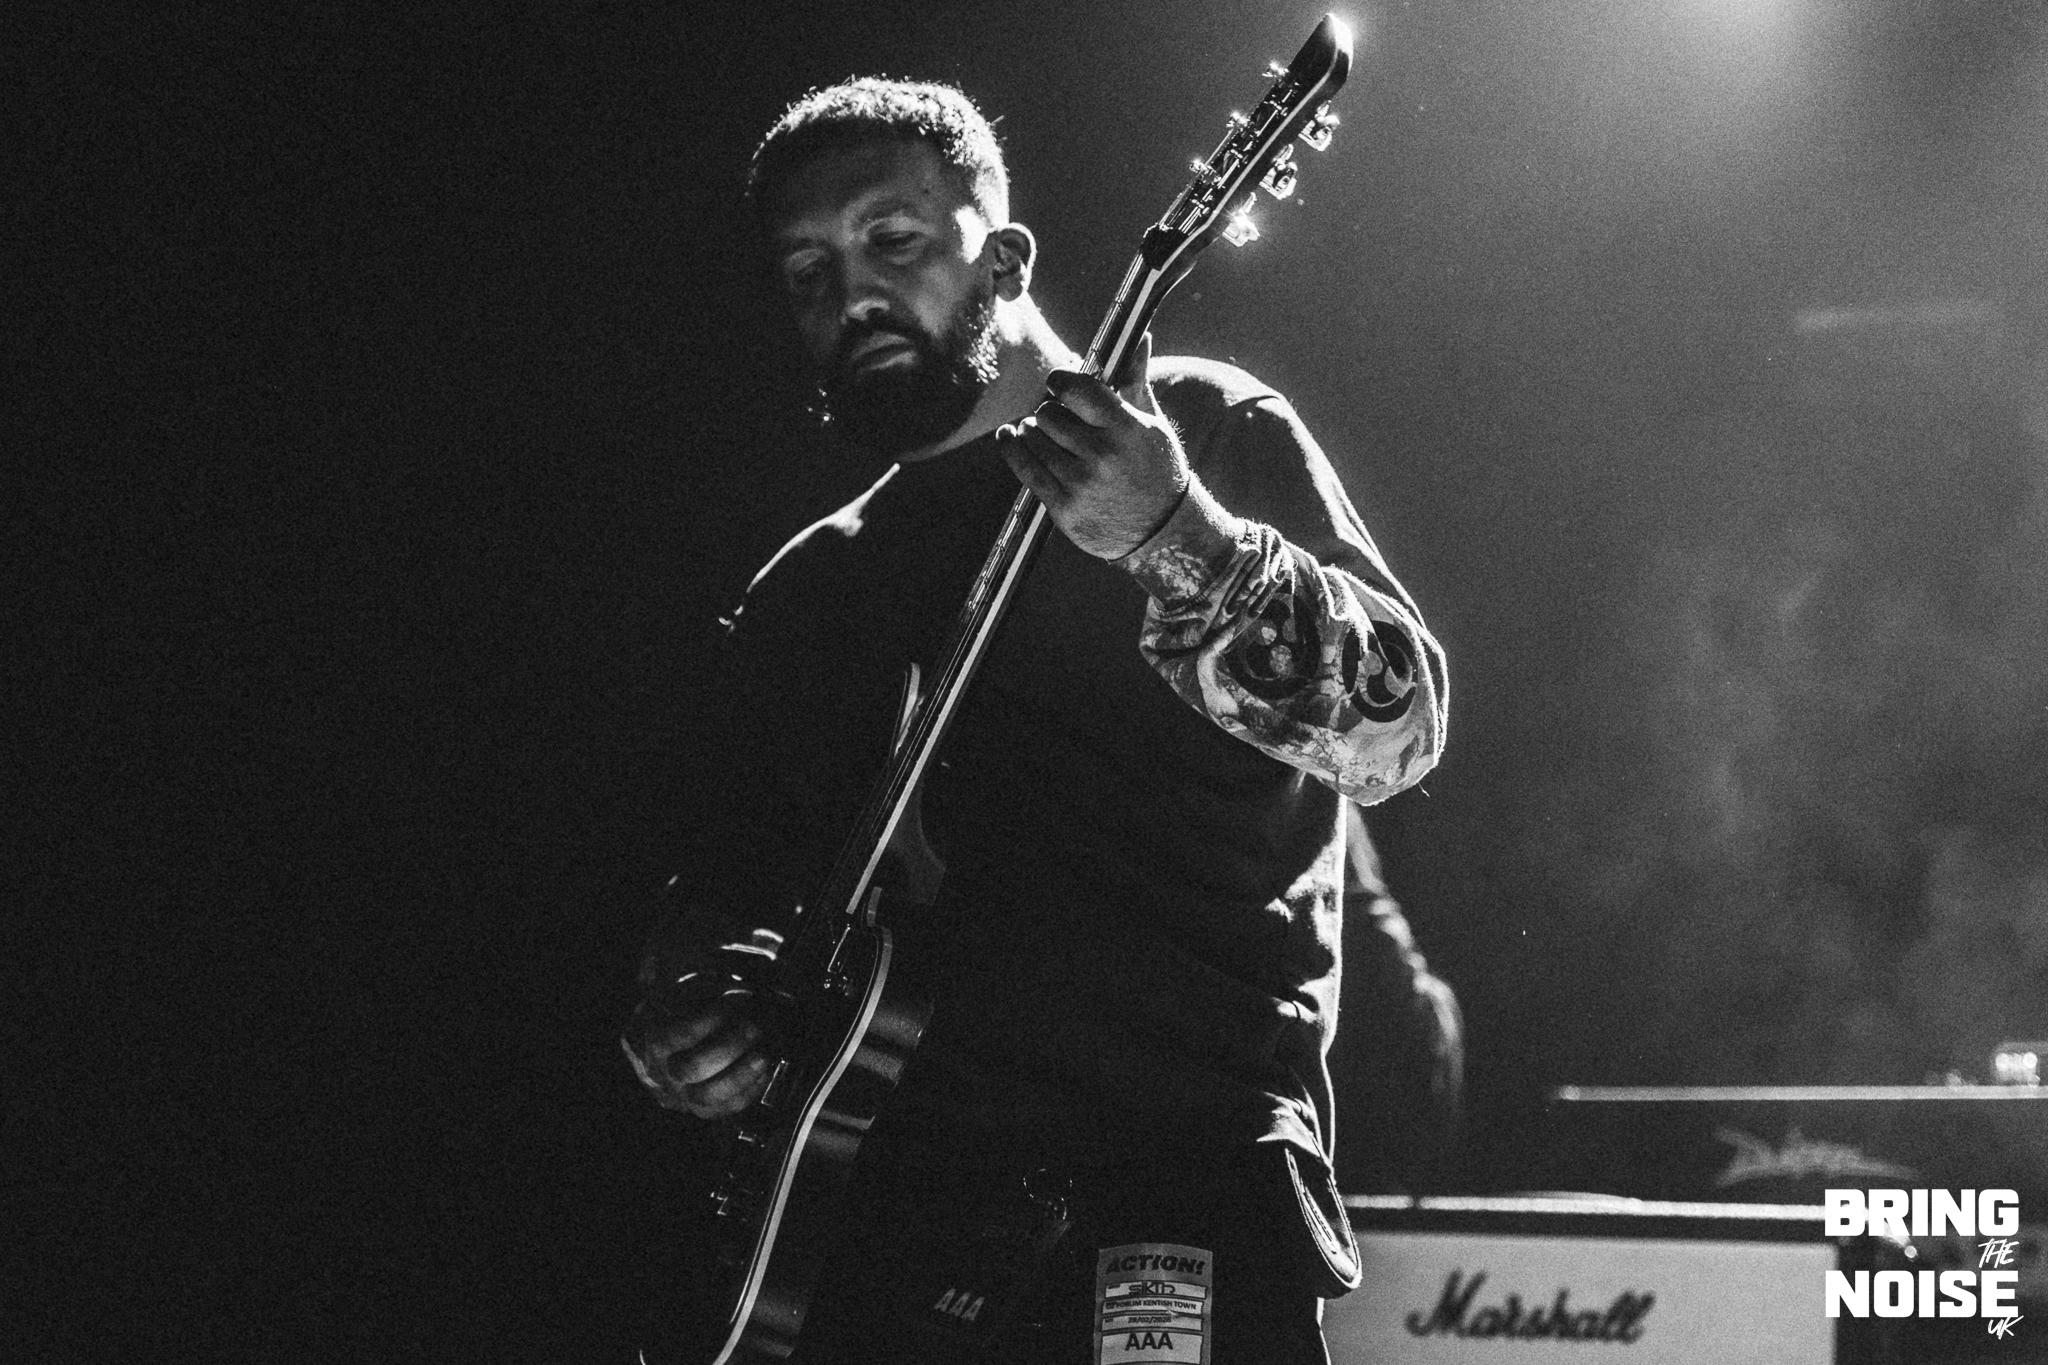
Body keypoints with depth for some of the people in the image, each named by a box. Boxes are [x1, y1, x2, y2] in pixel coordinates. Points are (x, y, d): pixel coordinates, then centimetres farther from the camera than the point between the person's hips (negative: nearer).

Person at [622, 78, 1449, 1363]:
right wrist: (685, 1020, 1)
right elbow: (749, 876, 24)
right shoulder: (807, 596, 18)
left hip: (1197, 1170, -4)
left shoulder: (1200, 431, 4)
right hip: (897, 1197, 4)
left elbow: (1400, 726, -8)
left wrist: (1173, 543, -23)